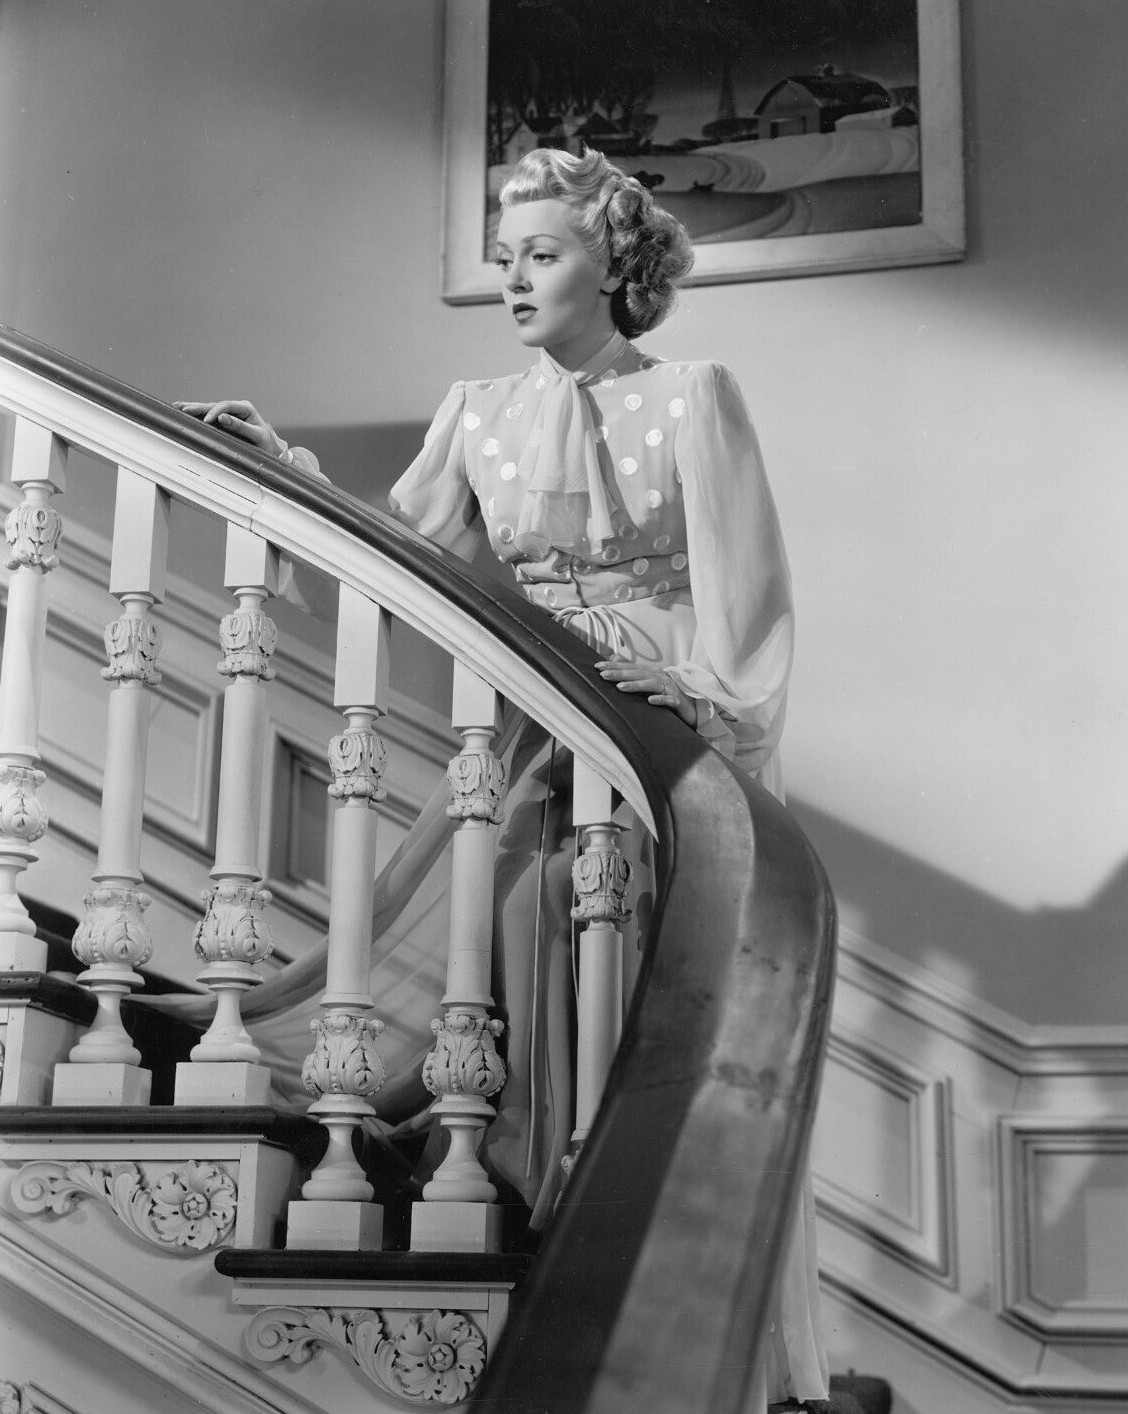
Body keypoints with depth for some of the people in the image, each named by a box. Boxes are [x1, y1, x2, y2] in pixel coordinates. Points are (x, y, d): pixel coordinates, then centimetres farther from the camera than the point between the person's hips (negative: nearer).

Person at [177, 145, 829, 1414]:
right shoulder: (478, 412, 13)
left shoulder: (692, 398, 2)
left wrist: (734, 757, -12)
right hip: (538, 746, 3)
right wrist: (286, 468, -5)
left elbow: (745, 596, -4)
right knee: (536, 1012, -3)